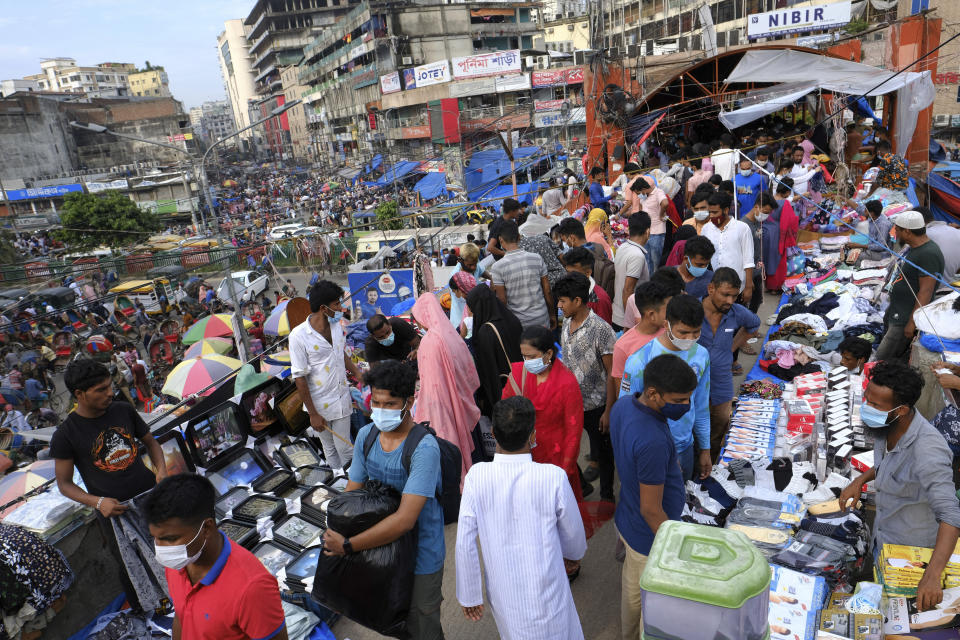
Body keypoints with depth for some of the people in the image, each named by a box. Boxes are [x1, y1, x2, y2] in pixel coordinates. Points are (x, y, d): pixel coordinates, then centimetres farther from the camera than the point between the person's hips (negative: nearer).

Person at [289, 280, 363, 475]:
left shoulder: (336, 325, -2)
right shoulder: (299, 336, -20)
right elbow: (300, 378, -16)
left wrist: (358, 373, 4)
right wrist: (313, 414, -13)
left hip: (342, 399, 4)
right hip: (320, 405, -3)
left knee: (344, 447, 9)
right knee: (329, 448, 16)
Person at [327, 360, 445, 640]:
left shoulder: (424, 448, -30)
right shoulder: (366, 435, -8)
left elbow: (405, 519, -33)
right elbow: (352, 492, 1)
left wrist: (348, 546, -28)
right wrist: (336, 536, -15)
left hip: (420, 555, -6)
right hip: (381, 545, 6)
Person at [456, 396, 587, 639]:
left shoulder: (476, 476, -19)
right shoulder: (553, 477, -23)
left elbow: (464, 543, -13)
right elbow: (573, 534, -7)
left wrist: (469, 595, 2)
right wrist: (574, 554, 16)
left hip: (502, 594, 3)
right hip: (545, 591, -3)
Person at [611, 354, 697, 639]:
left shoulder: (623, 404, -12)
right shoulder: (653, 442, -39)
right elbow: (651, 510, -28)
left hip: (626, 520, 9)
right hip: (651, 538, -8)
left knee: (632, 588, 32)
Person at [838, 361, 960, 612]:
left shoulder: (927, 451, -38)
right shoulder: (885, 426, -13)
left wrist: (932, 576, -52)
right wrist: (860, 480, -6)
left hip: (910, 547, -7)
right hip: (884, 534, 7)